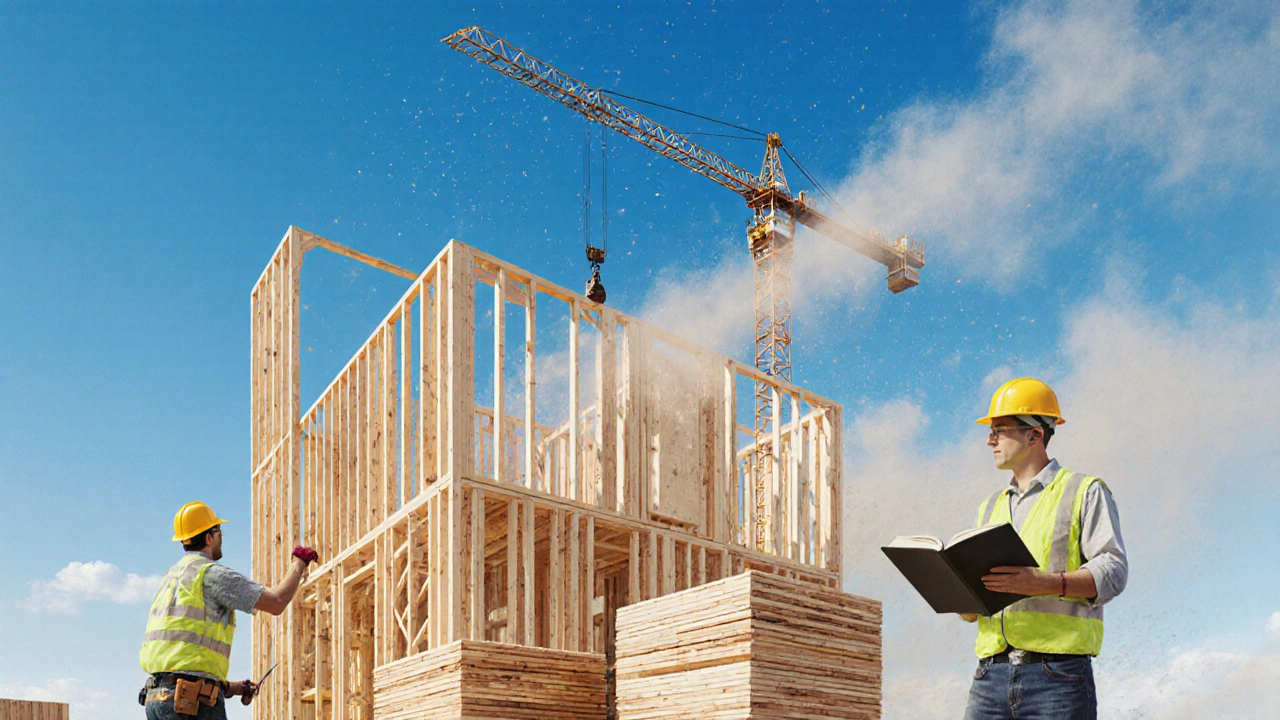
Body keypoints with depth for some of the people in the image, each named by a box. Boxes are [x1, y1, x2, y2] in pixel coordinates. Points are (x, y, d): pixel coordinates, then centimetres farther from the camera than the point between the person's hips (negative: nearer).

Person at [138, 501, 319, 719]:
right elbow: (277, 602, -11)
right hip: (193, 701, -9)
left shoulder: (170, 578, 22)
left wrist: (226, 687, 22)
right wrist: (299, 562, 6)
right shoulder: (211, 574, -6)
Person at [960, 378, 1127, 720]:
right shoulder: (991, 507, 25)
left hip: (1056, 671, -5)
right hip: (991, 674, 5)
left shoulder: (1085, 492, 9)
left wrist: (1045, 582, -22)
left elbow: (1113, 571, -5)